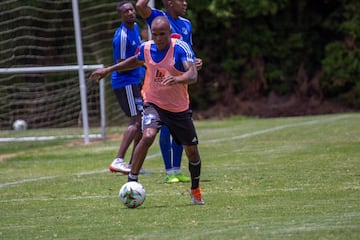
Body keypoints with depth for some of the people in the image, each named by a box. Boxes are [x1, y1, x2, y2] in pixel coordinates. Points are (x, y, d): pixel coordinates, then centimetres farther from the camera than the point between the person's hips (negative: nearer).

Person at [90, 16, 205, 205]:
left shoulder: (181, 48, -20)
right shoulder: (146, 48, -7)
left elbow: (192, 75, -35)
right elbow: (136, 61, 19)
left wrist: (176, 79, -55)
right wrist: (110, 69, 17)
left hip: (179, 109, -1)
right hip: (153, 104, 1)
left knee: (191, 150, 9)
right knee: (148, 136, -29)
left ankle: (195, 190, 36)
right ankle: (131, 182, -23)